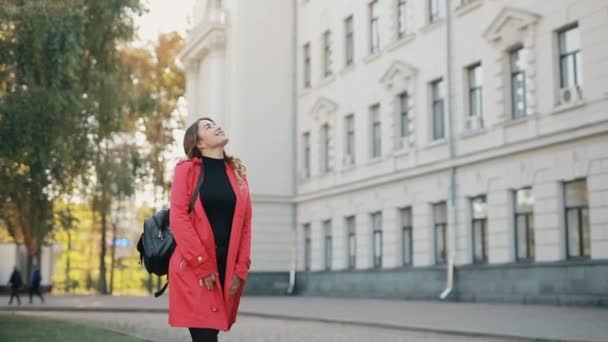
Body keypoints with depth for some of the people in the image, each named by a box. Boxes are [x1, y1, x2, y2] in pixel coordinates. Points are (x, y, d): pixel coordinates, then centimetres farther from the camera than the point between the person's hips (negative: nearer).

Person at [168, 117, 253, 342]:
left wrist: (240, 268, 1)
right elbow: (178, 217, -7)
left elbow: (245, 224, 11)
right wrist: (201, 264, -13)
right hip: (194, 267, -4)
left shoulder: (237, 173, 15)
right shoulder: (187, 169, 3)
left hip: (227, 266, 4)